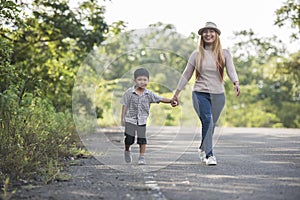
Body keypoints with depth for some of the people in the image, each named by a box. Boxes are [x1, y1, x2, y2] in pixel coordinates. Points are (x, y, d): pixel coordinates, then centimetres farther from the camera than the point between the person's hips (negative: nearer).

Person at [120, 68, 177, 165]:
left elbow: (160, 99, -2)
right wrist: (123, 118, -3)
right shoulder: (129, 92, -6)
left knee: (142, 139, 0)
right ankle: (127, 151, 30)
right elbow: (125, 105, -1)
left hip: (142, 120, 2)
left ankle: (142, 157, 12)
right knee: (129, 138, 0)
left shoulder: (149, 94, 0)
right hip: (130, 119, -1)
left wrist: (171, 101, -17)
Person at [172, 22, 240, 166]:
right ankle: (209, 155, -20)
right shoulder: (196, 54, 5)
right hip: (200, 94, -2)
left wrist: (236, 83, -29)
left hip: (218, 95, 2)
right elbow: (186, 75, 9)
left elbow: (231, 70, -8)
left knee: (210, 124, 10)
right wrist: (176, 93, 9)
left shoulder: (224, 54, 5)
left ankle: (203, 149, 35)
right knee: (207, 120, -20)